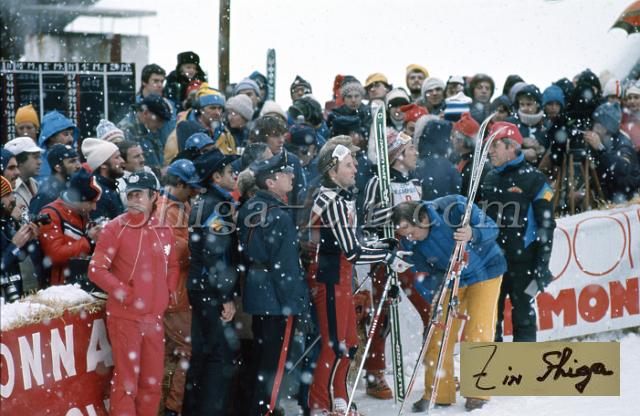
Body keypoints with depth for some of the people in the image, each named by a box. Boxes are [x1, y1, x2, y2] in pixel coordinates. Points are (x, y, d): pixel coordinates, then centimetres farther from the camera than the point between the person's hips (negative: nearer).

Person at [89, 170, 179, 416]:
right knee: (126, 381, -4)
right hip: (125, 317, -5)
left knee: (152, 382, 12)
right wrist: (126, 294, -15)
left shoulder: (163, 230, 7)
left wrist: (170, 291, 6)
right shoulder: (115, 228, -7)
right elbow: (96, 269, -11)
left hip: (154, 318, 5)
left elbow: (172, 265, 22)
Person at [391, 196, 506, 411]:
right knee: (439, 334, 0)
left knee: (477, 332, -10)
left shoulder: (453, 208, -31)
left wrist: (472, 234, -44)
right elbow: (425, 271, -4)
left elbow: (491, 228, -24)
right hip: (452, 279, 4)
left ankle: (478, 393, 0)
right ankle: (438, 394, 11)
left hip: (485, 270, -4)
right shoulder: (410, 242, -18)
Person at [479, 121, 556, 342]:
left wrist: (542, 265, -11)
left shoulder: (533, 179, -4)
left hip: (522, 261, -5)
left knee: (523, 317, 0)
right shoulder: (488, 180, 13)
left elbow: (546, 225, -6)